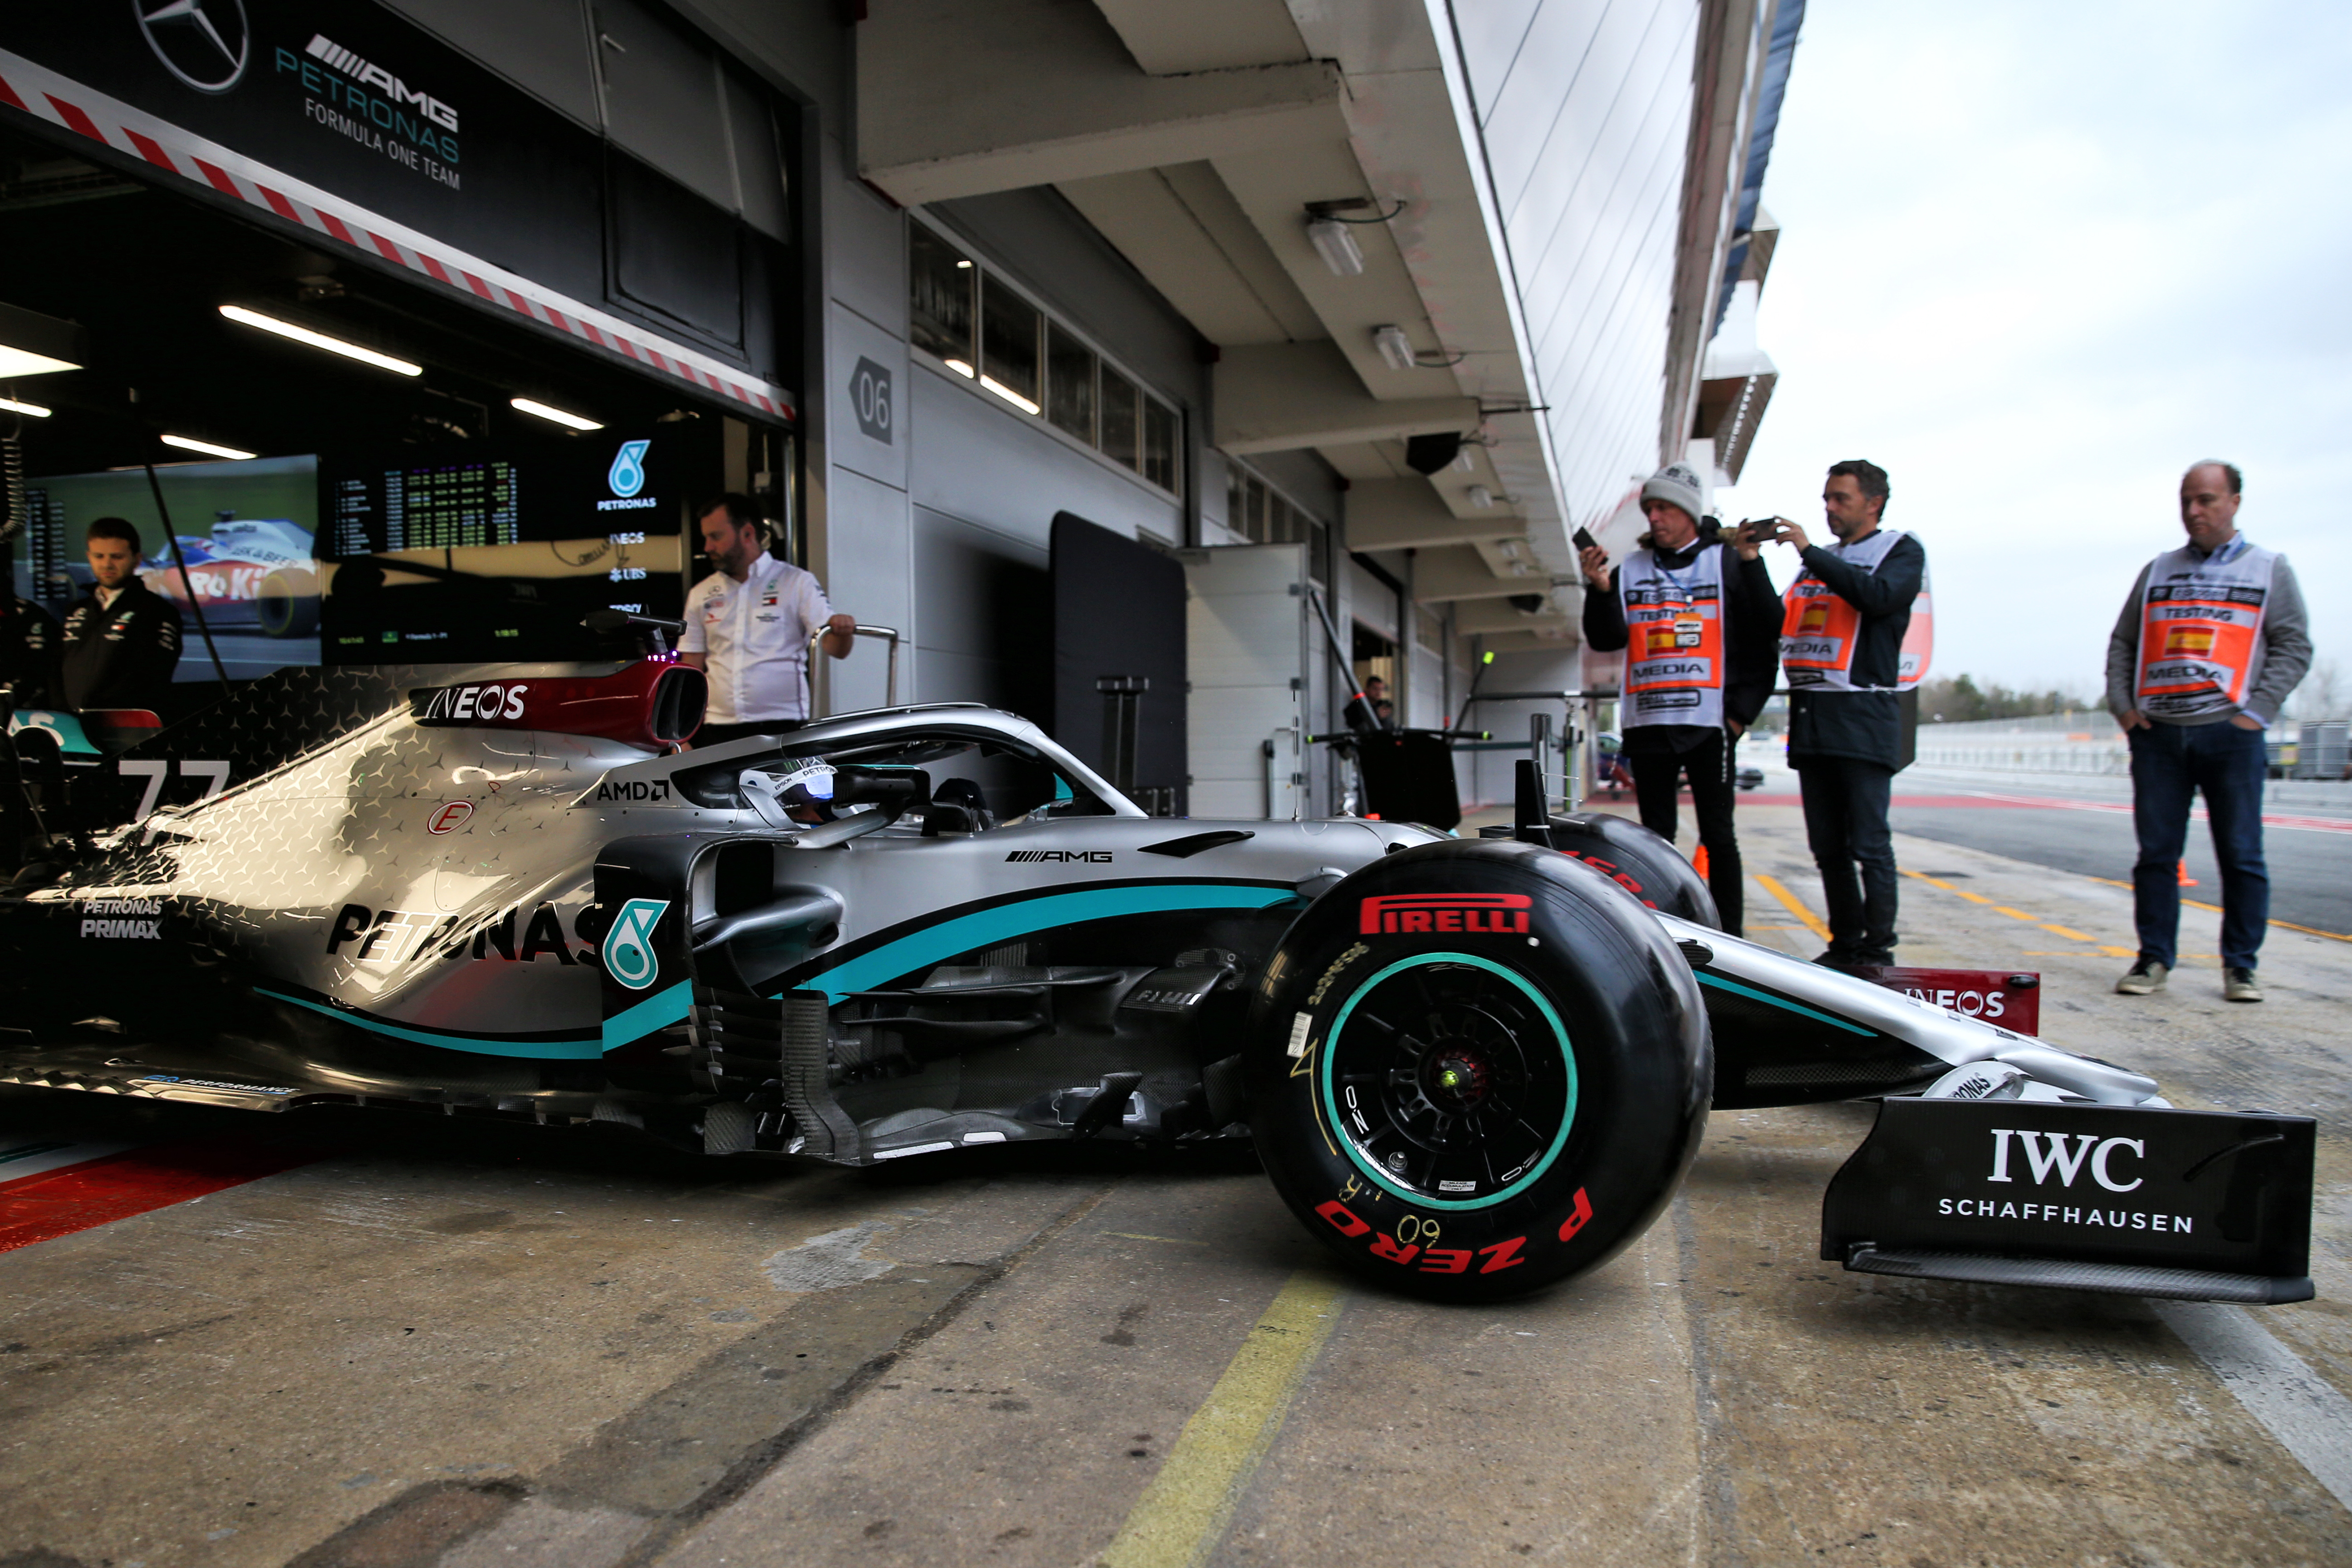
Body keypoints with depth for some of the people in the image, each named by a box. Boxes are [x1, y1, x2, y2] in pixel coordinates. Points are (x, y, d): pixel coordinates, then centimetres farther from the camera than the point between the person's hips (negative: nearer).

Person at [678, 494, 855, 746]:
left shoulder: (797, 582, 4)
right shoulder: (701, 595, 14)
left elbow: (836, 649, -5)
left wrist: (843, 631, -29)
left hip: (783, 728, -3)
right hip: (718, 730, 3)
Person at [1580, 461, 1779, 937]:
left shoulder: (1727, 560, 4)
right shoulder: (1631, 570, 12)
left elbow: (1766, 632, -2)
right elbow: (1606, 640, 2)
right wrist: (1601, 590, -10)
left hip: (1708, 721, -3)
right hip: (1647, 722, 4)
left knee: (1717, 834, -2)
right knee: (1656, 835, 8)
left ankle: (1730, 938, 4)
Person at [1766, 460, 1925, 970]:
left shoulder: (1901, 551, 6)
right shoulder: (1820, 562, 23)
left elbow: (1879, 595, -16)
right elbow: (1780, 625, 18)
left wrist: (1810, 552, -13)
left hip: (1863, 717, -6)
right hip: (1810, 715, 6)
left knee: (1869, 844, -7)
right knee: (1828, 847, 8)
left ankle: (1878, 952, -1)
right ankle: (1845, 944, 15)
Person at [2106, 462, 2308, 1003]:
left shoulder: (2269, 569, 10)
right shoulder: (2158, 571, 16)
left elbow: (2293, 647, 4)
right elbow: (2122, 643, 17)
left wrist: (2256, 711, -8)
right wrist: (2121, 705, 3)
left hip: (2231, 735, -2)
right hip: (2157, 734, 2)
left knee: (2241, 857, 1)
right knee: (2156, 853, 2)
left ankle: (2240, 965, 9)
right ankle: (2154, 959, 10)